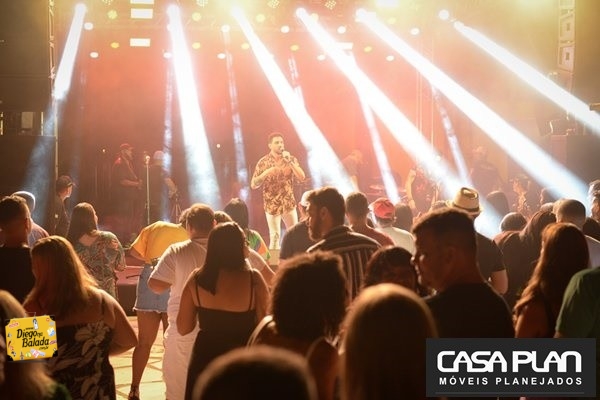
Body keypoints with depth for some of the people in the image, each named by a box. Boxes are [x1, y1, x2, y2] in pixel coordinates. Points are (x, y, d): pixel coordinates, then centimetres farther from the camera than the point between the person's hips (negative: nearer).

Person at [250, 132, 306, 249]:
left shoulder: (291, 159, 1)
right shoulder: (263, 162, -5)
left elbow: (302, 177, -11)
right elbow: (253, 185, -5)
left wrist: (289, 162, -19)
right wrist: (265, 173, -21)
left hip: (289, 204, 3)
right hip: (272, 205, -3)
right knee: (275, 236, -3)